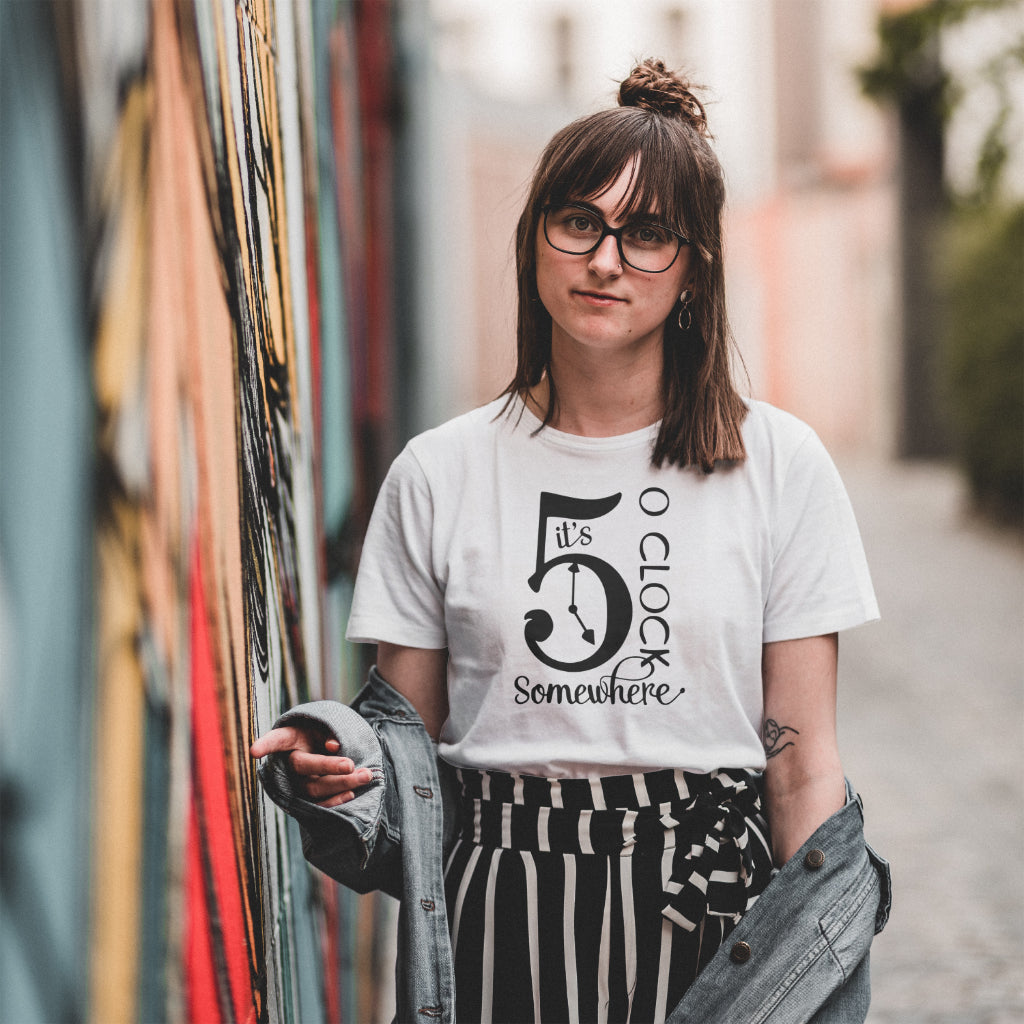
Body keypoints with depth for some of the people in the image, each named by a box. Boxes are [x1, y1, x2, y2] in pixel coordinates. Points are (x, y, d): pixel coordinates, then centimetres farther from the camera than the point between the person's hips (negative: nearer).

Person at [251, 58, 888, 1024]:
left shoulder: (779, 465, 2)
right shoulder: (438, 475, 6)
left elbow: (803, 762, 2)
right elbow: (406, 734, 9)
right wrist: (332, 766, -13)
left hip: (707, 905, -1)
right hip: (501, 917, 1)